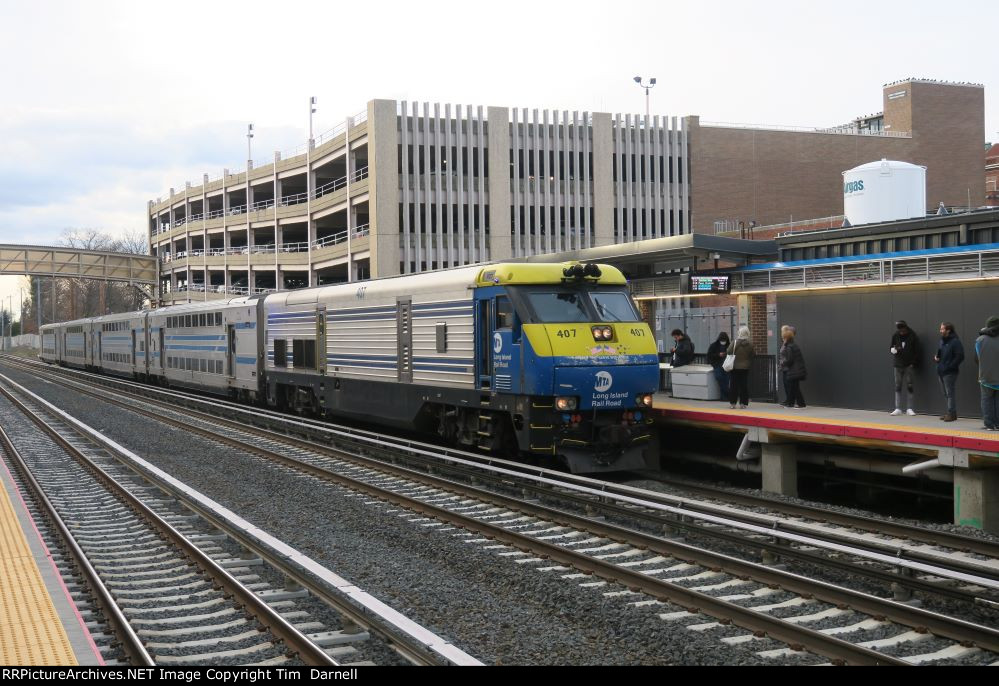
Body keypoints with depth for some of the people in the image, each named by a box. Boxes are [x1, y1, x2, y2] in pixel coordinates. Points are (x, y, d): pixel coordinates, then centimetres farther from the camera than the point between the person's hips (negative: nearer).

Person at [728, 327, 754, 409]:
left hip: (735, 366, -1)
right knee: (744, 385, 7)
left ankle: (732, 403, 9)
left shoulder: (735, 341, -12)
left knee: (734, 385, 8)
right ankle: (743, 403, 5)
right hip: (745, 367, 1)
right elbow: (753, 354, -2)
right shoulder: (750, 343, -8)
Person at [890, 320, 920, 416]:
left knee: (909, 386, -2)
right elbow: (890, 349, 10)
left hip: (909, 365, -3)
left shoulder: (913, 336, -4)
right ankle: (898, 409, 6)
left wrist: (913, 363, -8)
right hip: (898, 365, 3)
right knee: (898, 387, 3)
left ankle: (909, 409, 3)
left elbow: (917, 351, -1)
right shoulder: (895, 336, 3)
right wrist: (893, 350, -14)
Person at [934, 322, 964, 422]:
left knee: (950, 393, -6)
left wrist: (950, 366, -18)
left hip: (950, 373, -9)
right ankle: (949, 412, 21)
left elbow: (960, 357, -17)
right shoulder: (942, 341, 16)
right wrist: (935, 357, 6)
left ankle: (952, 413, -3)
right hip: (941, 371, 9)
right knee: (946, 394, 13)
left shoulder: (955, 342, -11)